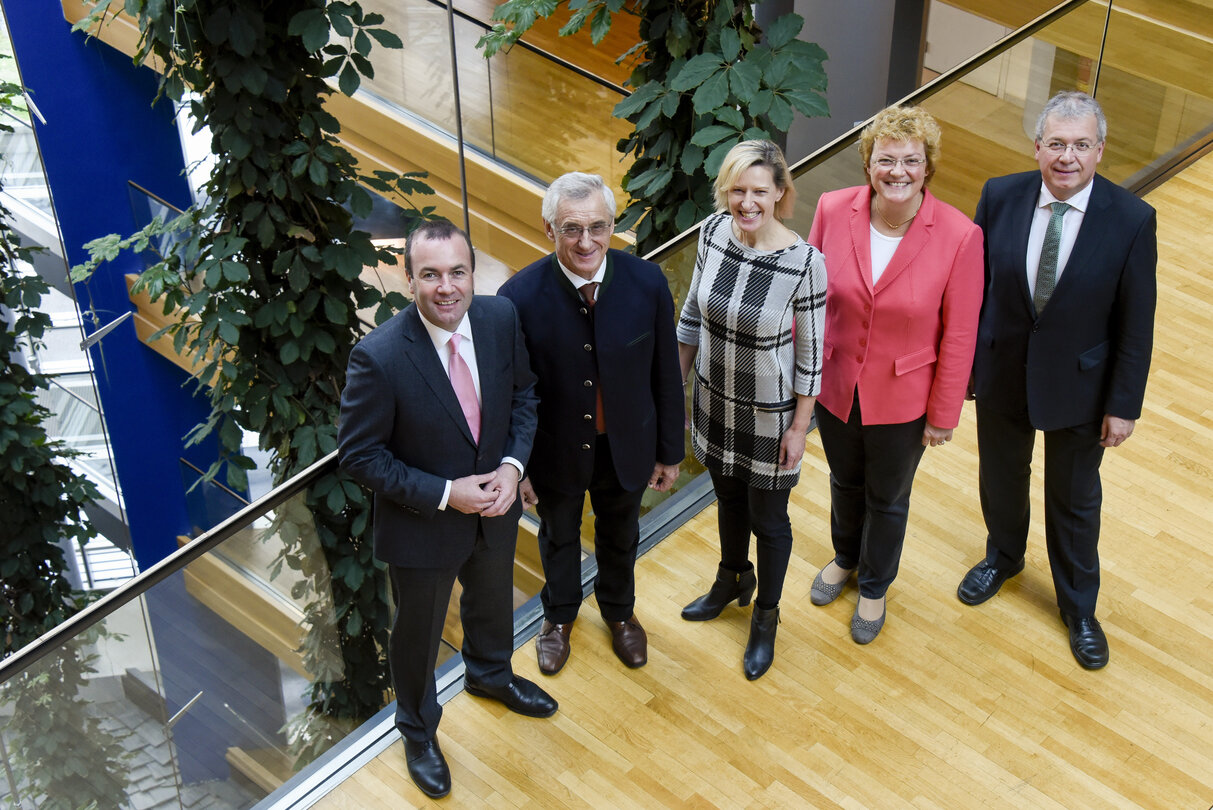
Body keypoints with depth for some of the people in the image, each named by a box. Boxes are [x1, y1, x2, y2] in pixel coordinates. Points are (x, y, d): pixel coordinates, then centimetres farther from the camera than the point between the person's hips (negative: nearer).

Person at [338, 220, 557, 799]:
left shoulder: (500, 318, -16)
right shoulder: (379, 357, -31)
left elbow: (522, 391, 1)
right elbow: (359, 455, -22)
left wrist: (513, 463, -15)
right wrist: (444, 494, -25)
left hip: (495, 507, 5)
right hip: (423, 525, -5)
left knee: (492, 601, 32)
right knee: (418, 633, 20)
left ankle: (489, 674, 65)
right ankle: (418, 729, 49)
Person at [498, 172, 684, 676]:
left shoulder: (647, 284, -22)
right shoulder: (520, 297, -27)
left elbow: (665, 375, -8)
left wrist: (670, 452, 0)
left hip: (626, 446, 2)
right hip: (556, 451, -1)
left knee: (620, 537, 28)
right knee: (558, 537, 27)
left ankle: (619, 609, 60)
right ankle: (559, 614, 58)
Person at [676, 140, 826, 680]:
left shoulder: (804, 264, -27)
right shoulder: (713, 232, -13)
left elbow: (810, 353, -15)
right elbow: (692, 312, 2)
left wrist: (799, 428, -9)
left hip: (770, 415, -4)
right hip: (716, 400, 4)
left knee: (768, 519, 16)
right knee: (728, 496, 28)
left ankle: (766, 616, 42)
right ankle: (733, 580, 56)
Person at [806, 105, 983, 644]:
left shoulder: (958, 236, -23)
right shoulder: (833, 210, -16)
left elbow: (959, 335, -14)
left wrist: (943, 415, -8)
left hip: (901, 398, -2)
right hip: (834, 386, 2)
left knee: (887, 499, 21)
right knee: (845, 481, 28)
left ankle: (874, 588, 48)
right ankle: (846, 558, 58)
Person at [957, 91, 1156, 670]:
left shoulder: (1131, 220, -20)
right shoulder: (1000, 197, -13)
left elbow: (1136, 323, -12)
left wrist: (1124, 404, -9)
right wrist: (961, 361, 1)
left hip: (1078, 384, -2)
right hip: (1001, 374, 2)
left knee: (1075, 500, 17)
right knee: (1000, 478, 25)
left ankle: (1079, 607, 41)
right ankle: (1003, 557, 56)